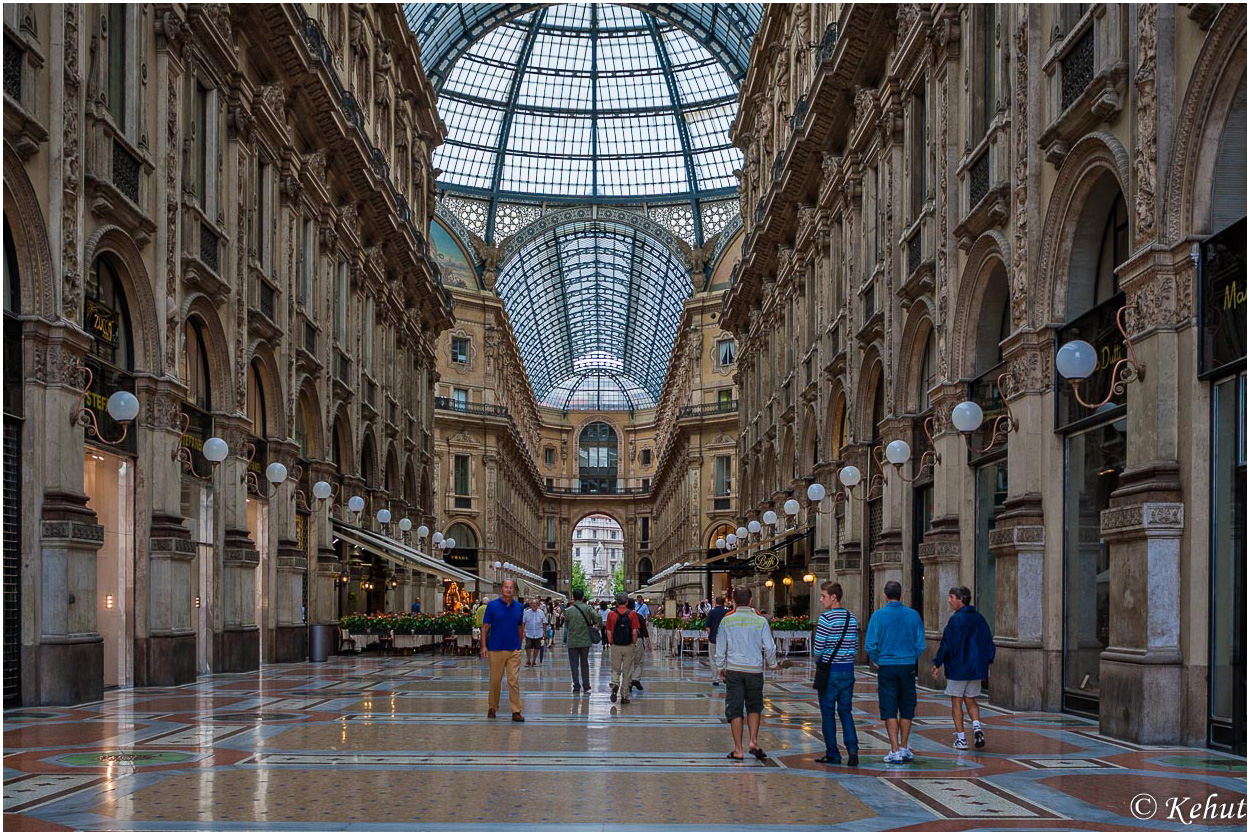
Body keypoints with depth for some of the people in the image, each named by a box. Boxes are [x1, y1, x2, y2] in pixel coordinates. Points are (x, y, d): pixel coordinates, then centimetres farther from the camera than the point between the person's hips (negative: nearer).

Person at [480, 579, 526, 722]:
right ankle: (492, 708, 23)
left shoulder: (519, 607, 7)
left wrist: (519, 643, 11)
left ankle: (516, 711, -2)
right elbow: (485, 627, 0)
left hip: (514, 650, 2)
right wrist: (484, 646, -7)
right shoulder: (492, 605, -2)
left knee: (514, 681, -3)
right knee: (495, 681, 8)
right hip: (496, 649, -2)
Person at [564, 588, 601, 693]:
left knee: (574, 664, 7)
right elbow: (598, 617, -17)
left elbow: (566, 625, 3)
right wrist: (599, 625, 3)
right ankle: (586, 686, 12)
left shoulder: (568, 610, -6)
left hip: (572, 641, -1)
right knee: (585, 664, 13)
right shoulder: (587, 608, -5)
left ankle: (576, 687, 6)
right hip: (585, 640, 1)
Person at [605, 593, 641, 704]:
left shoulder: (611, 614, -2)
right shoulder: (632, 614, -6)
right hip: (628, 646, -1)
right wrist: (634, 643, 6)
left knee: (615, 670, 14)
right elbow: (634, 632, -9)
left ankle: (615, 683, -16)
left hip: (615, 646, 1)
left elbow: (608, 632, 0)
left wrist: (611, 643, 10)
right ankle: (624, 696, 11)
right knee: (627, 672, 9)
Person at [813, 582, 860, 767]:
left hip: (830, 670, -6)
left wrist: (818, 660, 7)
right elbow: (856, 647, 11)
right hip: (848, 670, 6)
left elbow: (818, 648, -12)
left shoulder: (826, 618, -13)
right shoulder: (852, 619, 7)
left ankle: (833, 754, 8)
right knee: (845, 711, 12)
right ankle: (852, 749, -3)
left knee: (828, 713, 4)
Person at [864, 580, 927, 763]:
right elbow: (920, 644, 1)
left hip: (886, 667, -2)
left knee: (889, 710, 2)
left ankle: (895, 751, -1)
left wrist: (877, 662, 7)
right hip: (908, 667, 2)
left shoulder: (878, 615, -7)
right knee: (906, 708, 13)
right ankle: (904, 748, 18)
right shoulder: (913, 615, 0)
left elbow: (870, 645, -9)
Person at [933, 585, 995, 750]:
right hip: (976, 669, 6)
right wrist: (987, 663, 20)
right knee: (970, 700, 17)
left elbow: (946, 644, -15)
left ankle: (961, 738, 3)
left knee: (957, 702, 4)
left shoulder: (956, 619, -14)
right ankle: (977, 726, -6)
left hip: (957, 668, -6)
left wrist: (937, 664, -5)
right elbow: (989, 643, 12)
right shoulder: (979, 618, 7)